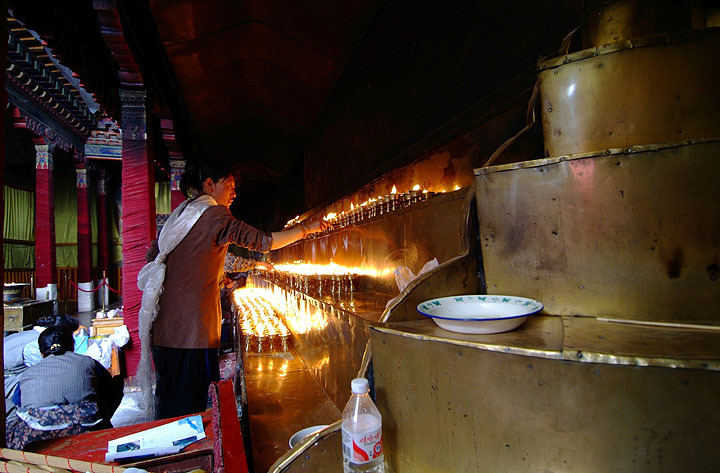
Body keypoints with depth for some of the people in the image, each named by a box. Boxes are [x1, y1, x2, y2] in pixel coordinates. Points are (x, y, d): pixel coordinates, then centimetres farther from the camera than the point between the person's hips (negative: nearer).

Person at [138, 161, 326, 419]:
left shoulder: (178, 215, 16)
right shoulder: (215, 214, -10)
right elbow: (264, 242, -12)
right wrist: (307, 228, -1)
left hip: (164, 327, 9)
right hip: (190, 330, -9)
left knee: (168, 401, 17)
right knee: (188, 407, 1)